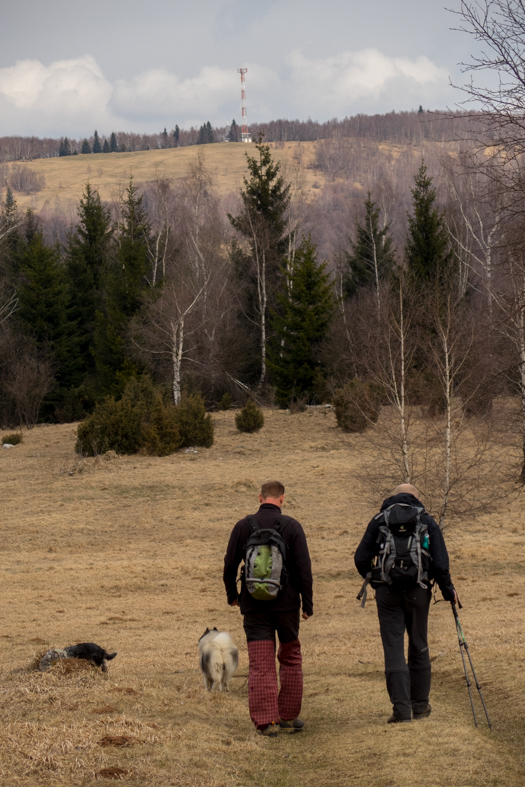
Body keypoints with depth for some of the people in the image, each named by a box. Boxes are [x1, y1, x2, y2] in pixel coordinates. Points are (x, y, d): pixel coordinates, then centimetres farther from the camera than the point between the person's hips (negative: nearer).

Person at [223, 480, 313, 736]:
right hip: (286, 603, 0)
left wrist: (232, 594, 20)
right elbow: (304, 568, -7)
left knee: (260, 664, 1)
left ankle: (266, 721, -6)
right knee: (291, 658, 16)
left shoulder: (243, 526, -1)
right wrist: (307, 603, 1)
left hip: (254, 605, 1)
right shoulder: (291, 526, -5)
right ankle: (288, 717, 19)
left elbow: (230, 564, 4)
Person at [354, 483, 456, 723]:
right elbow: (439, 563, -4)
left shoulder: (379, 521, 7)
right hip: (417, 591, 1)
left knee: (393, 650, -1)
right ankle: (420, 705, 20)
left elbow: (361, 560, 2)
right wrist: (448, 590, 10)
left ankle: (401, 707, -10)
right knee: (419, 648, 14)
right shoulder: (427, 522, 5)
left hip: (387, 594, 0)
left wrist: (375, 581, 18)